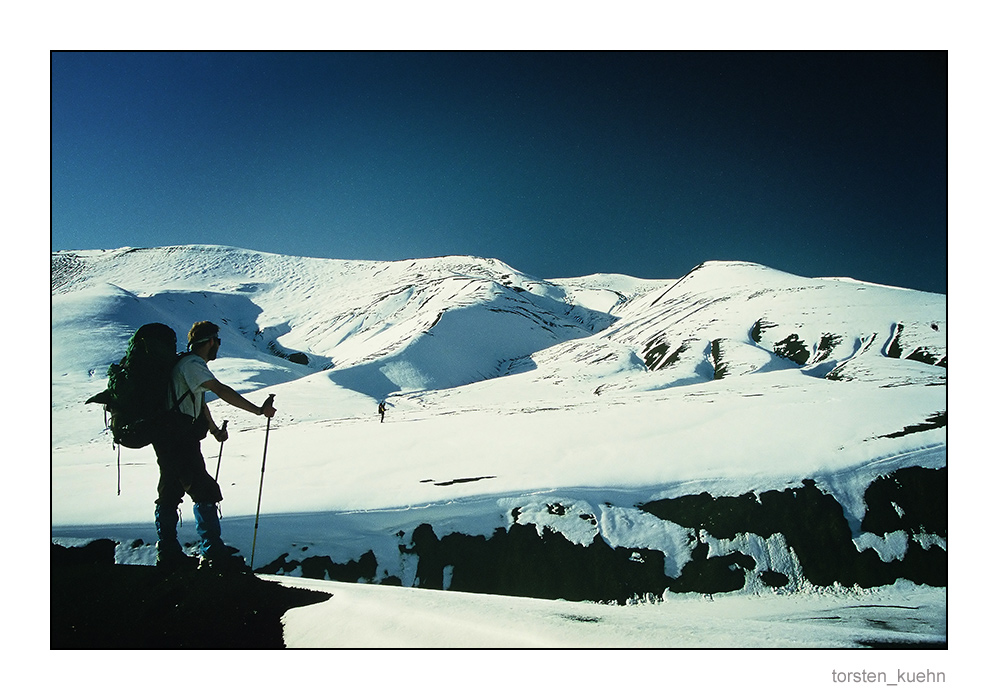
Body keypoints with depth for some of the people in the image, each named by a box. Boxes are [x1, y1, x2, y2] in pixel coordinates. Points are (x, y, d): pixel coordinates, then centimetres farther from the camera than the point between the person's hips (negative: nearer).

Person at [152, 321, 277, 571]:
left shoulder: (190, 364, 21)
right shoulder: (192, 364, -13)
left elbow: (199, 401, 33)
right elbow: (221, 391, -26)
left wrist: (214, 430, 42)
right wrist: (258, 410, -26)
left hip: (167, 439, 11)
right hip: (178, 439, -11)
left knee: (170, 493, 14)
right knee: (205, 492, -9)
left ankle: (167, 554, 22)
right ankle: (213, 552, -6)